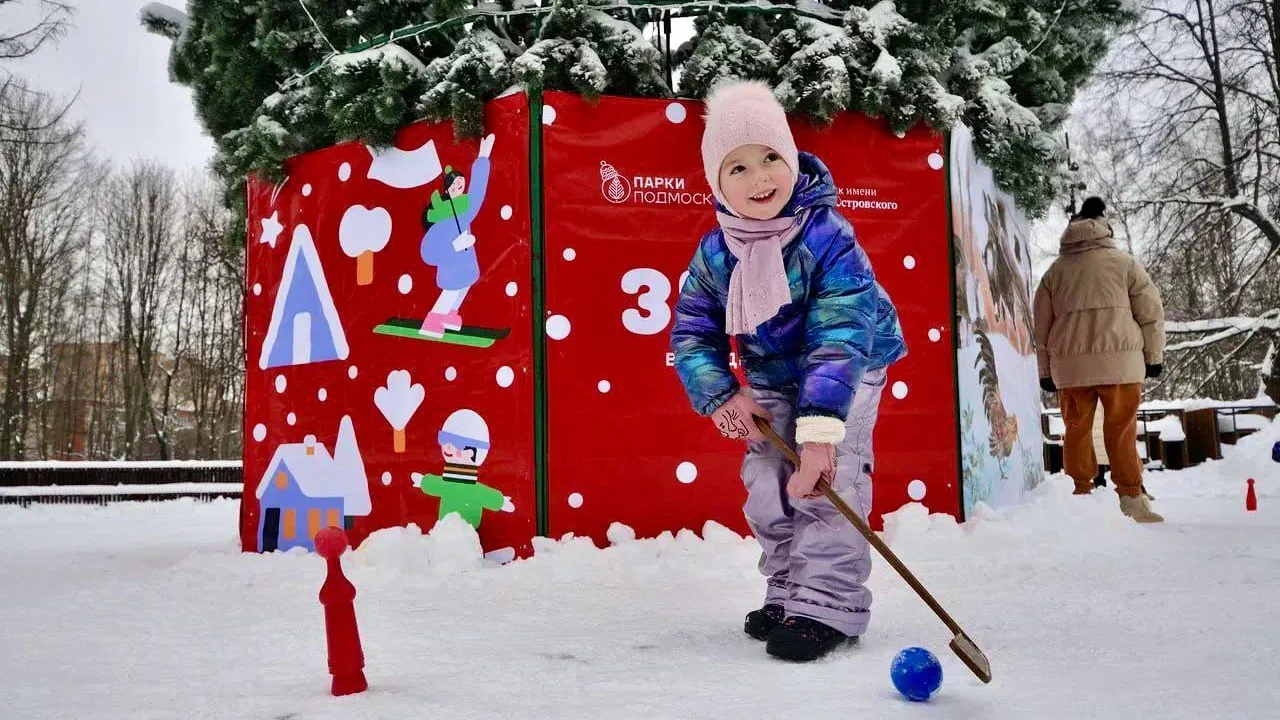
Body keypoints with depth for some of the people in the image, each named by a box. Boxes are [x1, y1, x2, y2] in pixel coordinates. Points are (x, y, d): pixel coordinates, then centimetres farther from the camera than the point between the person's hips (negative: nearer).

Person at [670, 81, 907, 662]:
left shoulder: (828, 238, -30)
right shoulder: (715, 253, -14)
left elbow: (839, 340, -37)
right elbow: (692, 333, -4)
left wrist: (819, 429, -44)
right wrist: (720, 396, -20)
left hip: (848, 373, -5)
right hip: (772, 380, 5)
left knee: (829, 476, -19)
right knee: (765, 488, 4)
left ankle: (828, 604, -11)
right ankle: (788, 591, 21)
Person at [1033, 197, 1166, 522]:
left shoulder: (1054, 271, 12)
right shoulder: (1123, 263, 5)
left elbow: (1041, 325, 13)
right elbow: (1151, 312, 4)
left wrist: (1045, 370, 18)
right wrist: (1154, 356, 13)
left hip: (1068, 365, 2)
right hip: (1119, 360, -2)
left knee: (1077, 429, 9)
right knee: (1121, 430, 1)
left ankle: (1081, 496, 9)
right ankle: (1131, 498, 2)